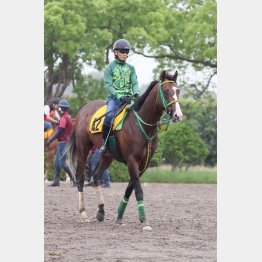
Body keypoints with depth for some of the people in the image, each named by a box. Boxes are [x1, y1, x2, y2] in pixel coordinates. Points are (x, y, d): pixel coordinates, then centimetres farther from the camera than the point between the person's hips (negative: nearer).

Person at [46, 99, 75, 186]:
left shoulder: (64, 118, -17)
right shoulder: (68, 116, 14)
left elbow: (59, 131, -20)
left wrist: (50, 140, -13)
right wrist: (51, 137, 17)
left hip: (63, 142, -10)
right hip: (61, 142, 10)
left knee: (62, 163, -10)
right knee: (57, 162, 13)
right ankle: (56, 181, 15)